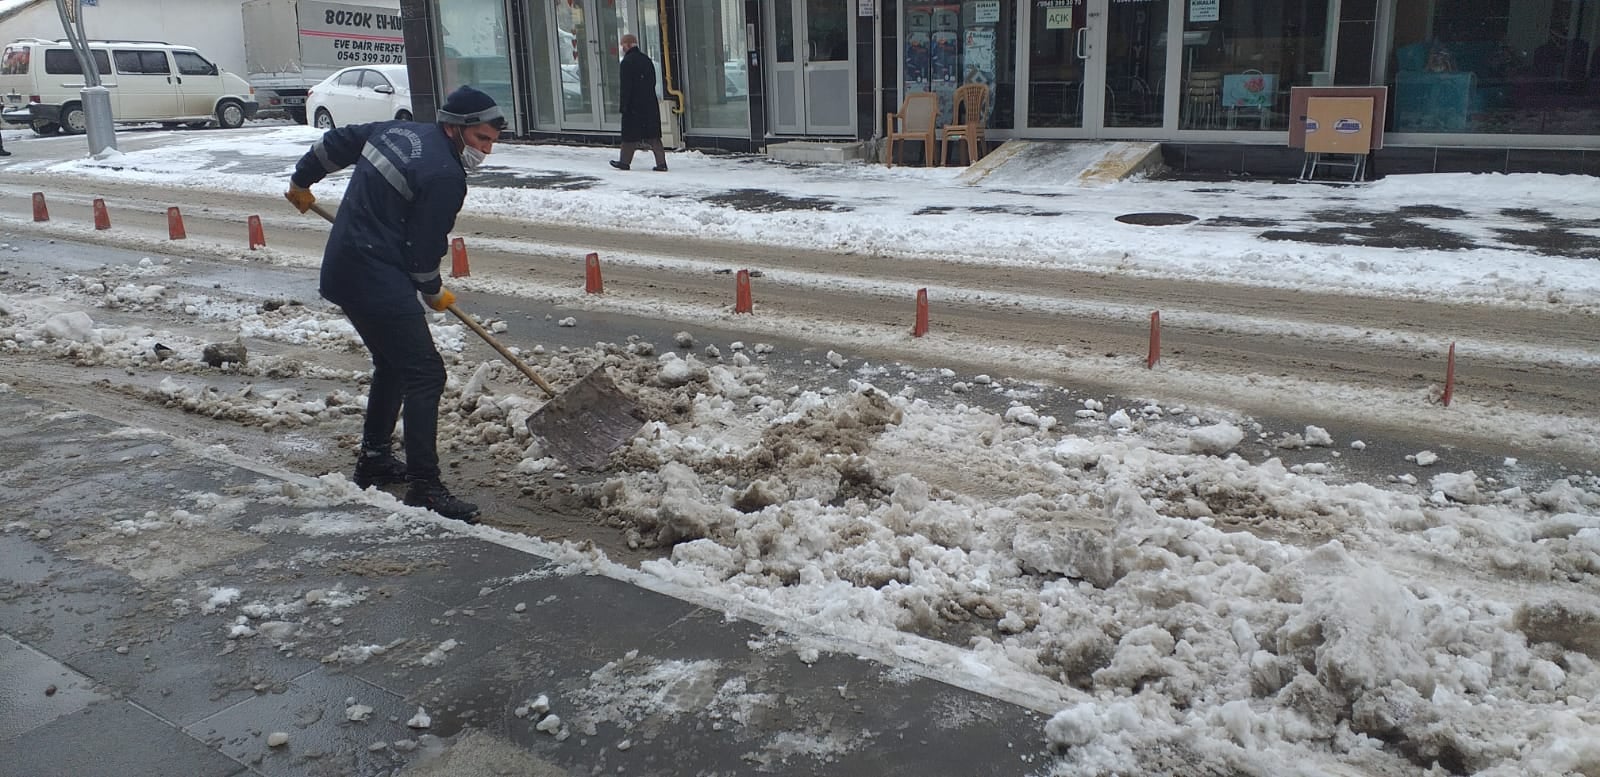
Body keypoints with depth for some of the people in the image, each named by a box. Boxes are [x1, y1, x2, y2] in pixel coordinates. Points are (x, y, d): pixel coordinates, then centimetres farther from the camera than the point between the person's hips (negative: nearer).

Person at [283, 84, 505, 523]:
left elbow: (335, 142, 24)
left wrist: (301, 181, 40)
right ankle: (423, 487, -10)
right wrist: (434, 293, 6)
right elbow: (423, 250, -13)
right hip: (377, 279, -10)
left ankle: (373, 458, 35)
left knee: (392, 364, 24)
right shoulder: (445, 176, -17)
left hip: (341, 268, 10)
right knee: (425, 374, -10)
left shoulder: (397, 131, 11)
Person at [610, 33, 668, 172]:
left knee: (630, 135, 5)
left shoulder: (627, 62, -12)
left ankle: (625, 162, 15)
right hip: (650, 104, 6)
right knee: (653, 135, 5)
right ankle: (661, 163, -1)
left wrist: (623, 106, -12)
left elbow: (626, 86, -15)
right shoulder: (647, 60, 11)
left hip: (634, 105, -6)